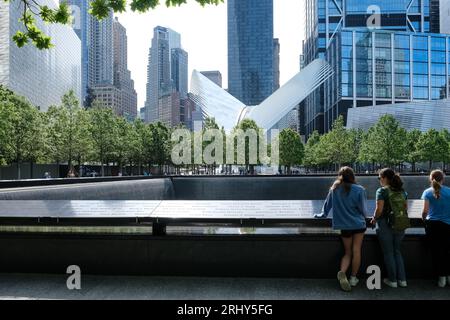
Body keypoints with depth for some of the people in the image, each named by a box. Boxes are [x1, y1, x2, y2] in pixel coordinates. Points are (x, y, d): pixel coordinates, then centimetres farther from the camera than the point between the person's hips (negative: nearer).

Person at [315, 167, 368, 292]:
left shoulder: (334, 189, -4)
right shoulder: (359, 190, -11)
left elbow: (327, 205, 6)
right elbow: (363, 209, -4)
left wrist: (322, 215, 24)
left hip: (344, 225, 2)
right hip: (358, 224, -2)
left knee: (348, 252, 13)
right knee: (356, 251, 8)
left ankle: (342, 272, -10)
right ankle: (353, 278, 15)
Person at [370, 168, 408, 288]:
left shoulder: (382, 191, -13)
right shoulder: (402, 191, 7)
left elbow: (379, 209, -18)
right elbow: (405, 208, 13)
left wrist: (374, 219, -2)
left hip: (385, 225, -6)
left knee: (388, 253, 7)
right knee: (397, 251, 18)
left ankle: (392, 280, 15)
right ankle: (402, 279, 19)